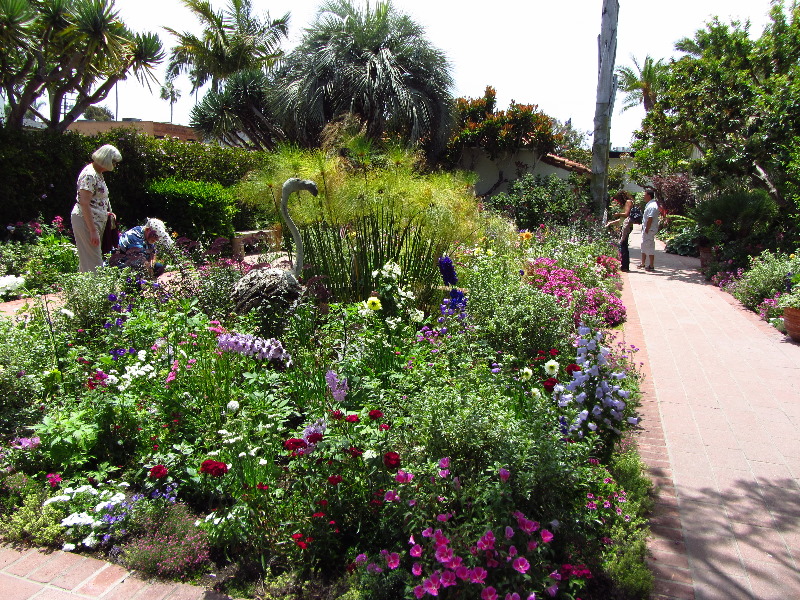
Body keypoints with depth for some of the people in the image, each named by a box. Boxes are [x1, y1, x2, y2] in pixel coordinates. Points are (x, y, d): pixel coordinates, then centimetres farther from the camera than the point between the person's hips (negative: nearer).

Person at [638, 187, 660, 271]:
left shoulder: (652, 206, -19)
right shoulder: (649, 204, 14)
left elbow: (650, 219, -23)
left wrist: (647, 230, -21)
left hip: (649, 230, -11)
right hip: (646, 229, 11)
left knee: (650, 247, -6)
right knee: (644, 245, 19)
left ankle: (651, 266, -1)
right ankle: (643, 263, 31)